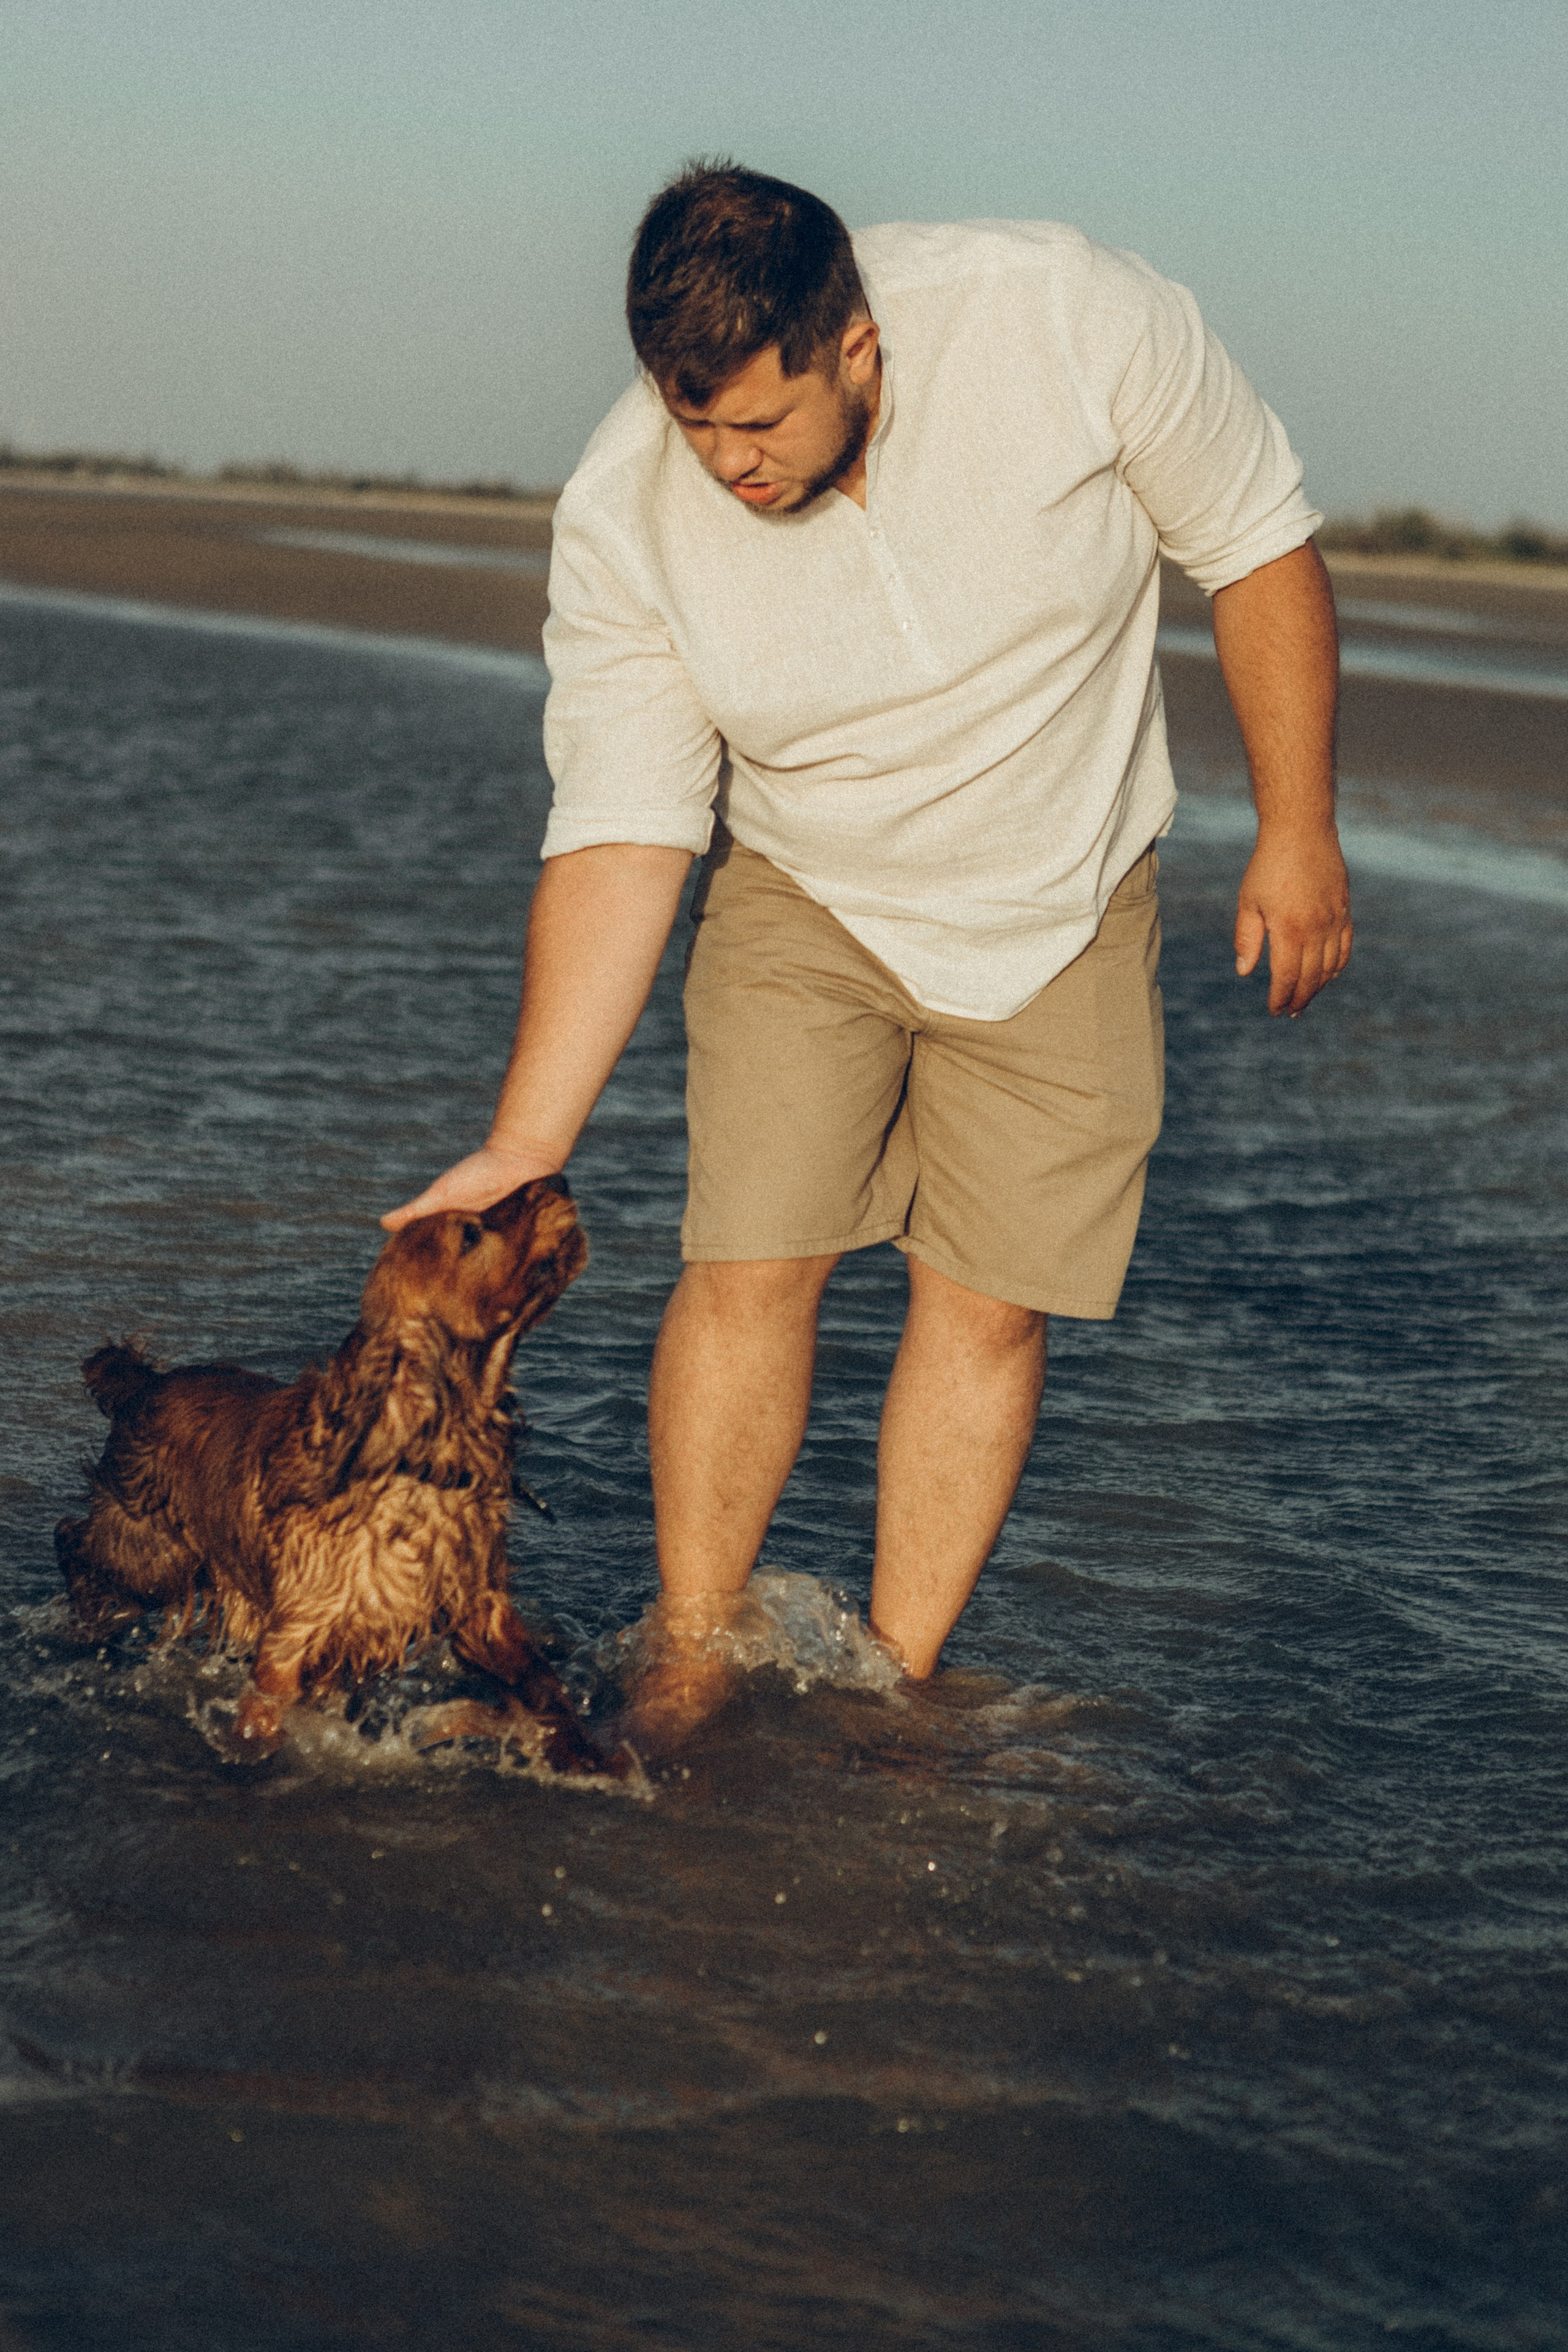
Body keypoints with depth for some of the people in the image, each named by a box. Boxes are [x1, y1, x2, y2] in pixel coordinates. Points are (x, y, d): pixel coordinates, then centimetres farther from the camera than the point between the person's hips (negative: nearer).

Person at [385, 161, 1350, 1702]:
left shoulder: (1074, 322, -27)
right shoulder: (622, 518, -23)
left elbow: (1258, 547, -11)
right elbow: (619, 840, -21)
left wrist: (1297, 835, -8)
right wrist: (524, 1145, -28)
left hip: (1058, 904, 0)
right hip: (804, 897, 0)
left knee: (989, 1301, -2)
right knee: (749, 1267, -11)